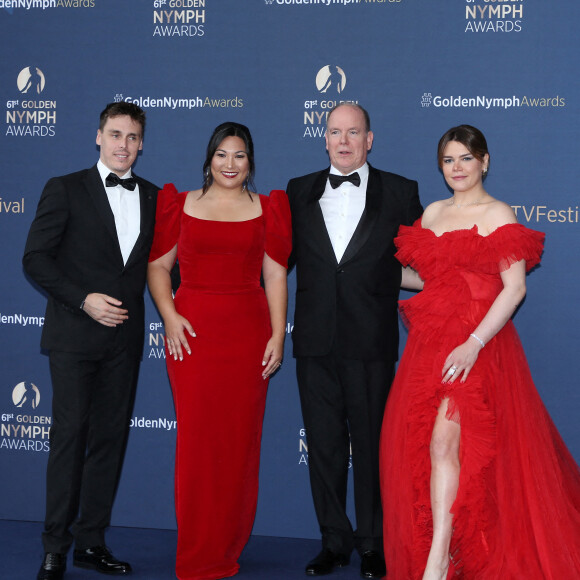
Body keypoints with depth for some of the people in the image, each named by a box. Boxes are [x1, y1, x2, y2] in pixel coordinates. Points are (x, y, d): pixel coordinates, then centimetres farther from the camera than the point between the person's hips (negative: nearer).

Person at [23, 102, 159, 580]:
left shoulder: (153, 197, 12)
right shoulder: (66, 190, 0)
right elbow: (36, 258, -4)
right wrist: (83, 300, -13)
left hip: (125, 337, 4)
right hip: (74, 336, -4)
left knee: (111, 438, 6)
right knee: (70, 435, -4)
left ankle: (91, 541, 16)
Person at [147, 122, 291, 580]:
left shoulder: (266, 209, 10)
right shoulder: (182, 205, 9)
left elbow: (275, 276, 6)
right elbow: (158, 266, 9)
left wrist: (278, 335, -2)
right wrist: (169, 315, -6)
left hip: (248, 333, 1)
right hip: (193, 332, -1)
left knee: (241, 438, 2)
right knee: (197, 436, -2)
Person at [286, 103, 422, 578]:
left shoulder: (400, 193, 4)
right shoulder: (299, 192, 11)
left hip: (371, 342, -2)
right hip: (315, 342, 3)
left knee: (371, 445, 4)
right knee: (324, 445, 9)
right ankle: (334, 542, 22)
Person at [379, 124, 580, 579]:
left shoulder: (497, 214, -3)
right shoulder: (433, 213, 16)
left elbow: (515, 288, -12)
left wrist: (474, 344, -21)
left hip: (475, 345, -6)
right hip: (430, 341, 6)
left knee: (444, 442, -17)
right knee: (416, 444, 3)